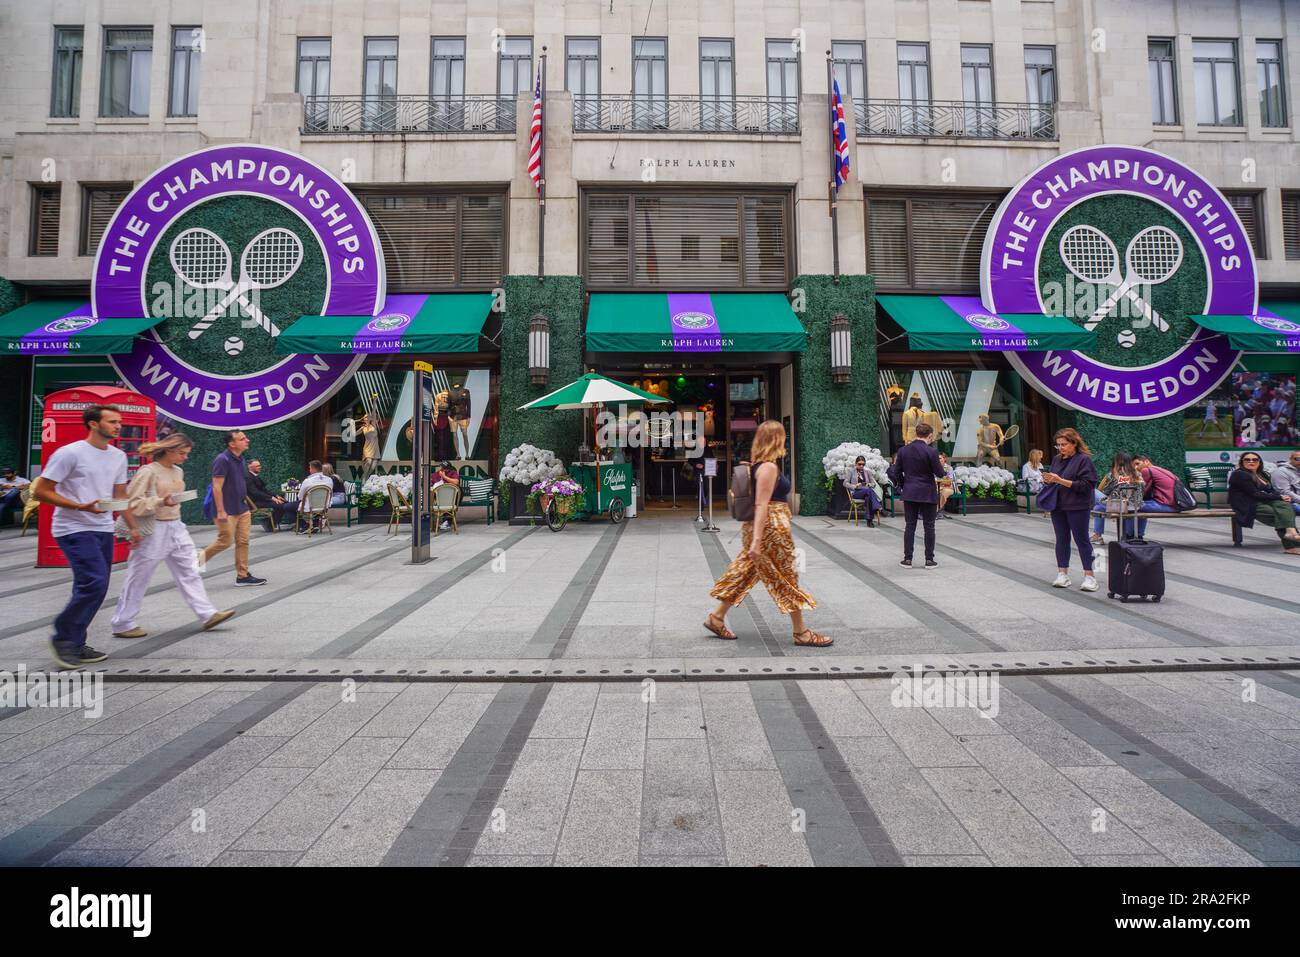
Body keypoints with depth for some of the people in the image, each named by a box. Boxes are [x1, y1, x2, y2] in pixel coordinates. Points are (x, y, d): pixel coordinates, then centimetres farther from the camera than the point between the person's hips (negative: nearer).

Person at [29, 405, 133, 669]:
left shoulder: (119, 456, 10)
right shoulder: (69, 453, -11)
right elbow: (40, 491, -10)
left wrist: (132, 527, 14)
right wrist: (80, 506, -22)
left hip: (104, 529, 7)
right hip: (74, 529, -7)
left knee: (94, 588, 9)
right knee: (94, 582, -17)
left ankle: (75, 645, 20)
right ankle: (63, 637, 3)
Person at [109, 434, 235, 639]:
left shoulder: (178, 471, 9)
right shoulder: (148, 471, -12)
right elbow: (131, 502, -15)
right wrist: (161, 502, -25)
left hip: (176, 529, 7)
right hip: (154, 531, -7)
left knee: (189, 572, 5)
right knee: (139, 579, 4)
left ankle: (208, 614, 7)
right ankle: (122, 625, 18)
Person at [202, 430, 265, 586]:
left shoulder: (240, 459, 10)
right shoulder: (222, 460, -16)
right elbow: (217, 487, -19)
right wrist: (221, 511, -21)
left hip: (242, 509, 8)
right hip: (227, 511, -8)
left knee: (243, 542, 7)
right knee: (226, 541, -2)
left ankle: (243, 575, 12)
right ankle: (201, 557, 24)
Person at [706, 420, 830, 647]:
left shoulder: (759, 465, 11)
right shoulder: (769, 467, -17)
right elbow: (762, 505, -24)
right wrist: (757, 540, -27)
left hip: (761, 527, 10)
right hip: (771, 528, -10)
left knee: (745, 573, 14)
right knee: (786, 577, 1)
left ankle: (716, 617, 19)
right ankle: (801, 632, 12)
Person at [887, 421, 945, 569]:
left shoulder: (903, 450, 0)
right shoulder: (931, 451, -13)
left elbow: (896, 472, 4)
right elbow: (939, 474, -9)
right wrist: (941, 464, 12)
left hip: (909, 493, 3)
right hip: (927, 494, -3)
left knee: (910, 526, 8)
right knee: (929, 527, 7)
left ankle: (907, 559, 9)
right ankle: (929, 560, 11)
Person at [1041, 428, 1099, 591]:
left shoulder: (1084, 460, -8)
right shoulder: (1056, 459, 11)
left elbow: (1086, 485, -16)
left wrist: (1061, 480, -21)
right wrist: (1048, 480, -4)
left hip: (1077, 508, -6)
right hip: (1058, 506, 6)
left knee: (1082, 540, 1)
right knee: (1061, 540, 10)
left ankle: (1089, 575, 10)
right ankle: (1063, 574, 16)